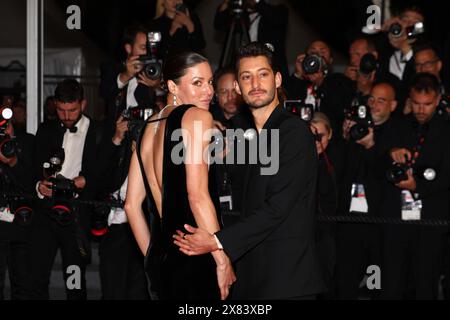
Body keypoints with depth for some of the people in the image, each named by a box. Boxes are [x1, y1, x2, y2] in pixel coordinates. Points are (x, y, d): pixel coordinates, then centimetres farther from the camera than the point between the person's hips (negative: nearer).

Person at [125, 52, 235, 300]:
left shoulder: (149, 128, 15)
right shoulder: (197, 116, -6)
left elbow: (132, 205, 17)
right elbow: (198, 196, -16)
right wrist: (223, 261, -13)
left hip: (160, 261, 8)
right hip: (195, 260, -8)